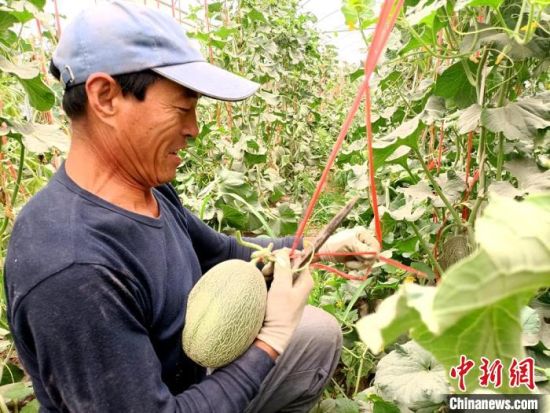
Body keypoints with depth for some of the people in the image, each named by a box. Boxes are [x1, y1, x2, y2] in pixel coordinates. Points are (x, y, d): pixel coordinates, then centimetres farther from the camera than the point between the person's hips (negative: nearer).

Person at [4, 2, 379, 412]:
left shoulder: (150, 190, -9)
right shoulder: (72, 269, -37)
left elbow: (223, 253, 6)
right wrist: (273, 338, -23)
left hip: (193, 376, 7)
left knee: (320, 333, 10)